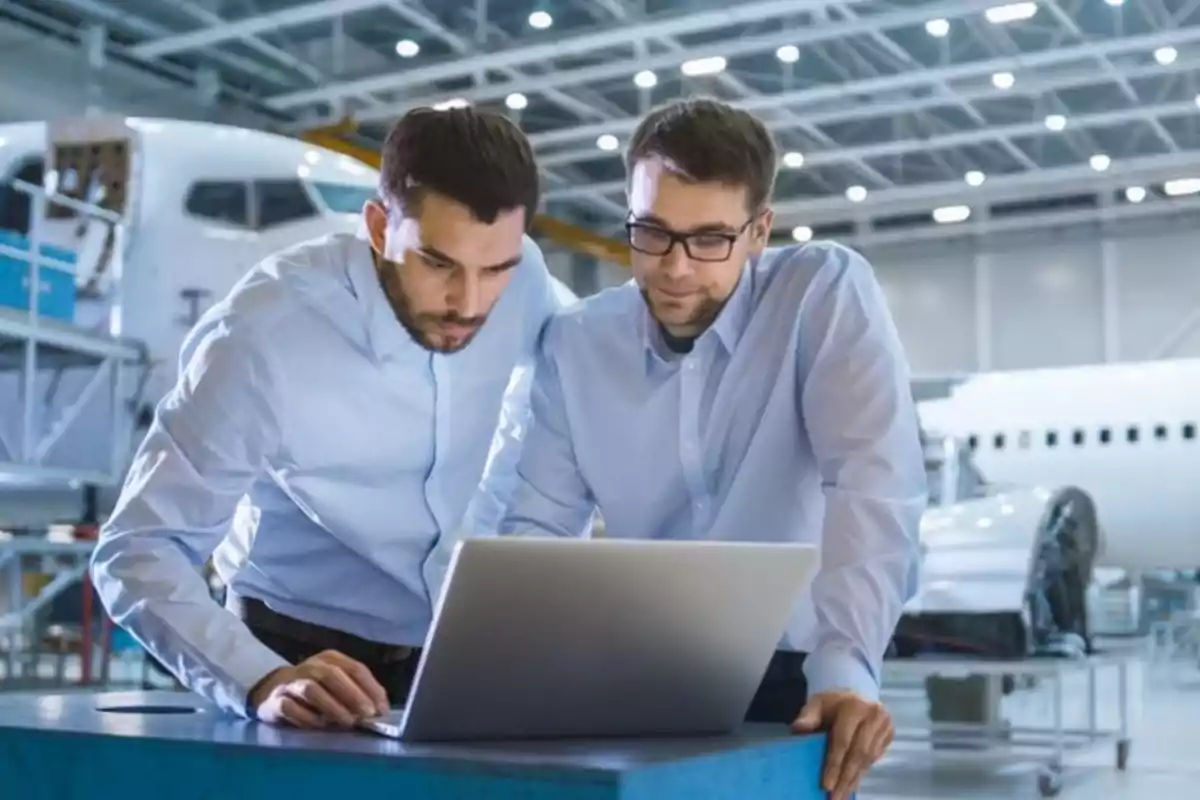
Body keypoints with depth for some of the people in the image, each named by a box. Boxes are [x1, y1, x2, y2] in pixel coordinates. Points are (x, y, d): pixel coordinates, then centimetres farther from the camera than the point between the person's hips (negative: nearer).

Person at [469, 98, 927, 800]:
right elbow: (538, 523, 3)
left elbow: (871, 483, -20)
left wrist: (845, 668, -32)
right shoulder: (576, 343, 3)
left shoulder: (825, 294, -9)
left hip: (789, 675, -3)